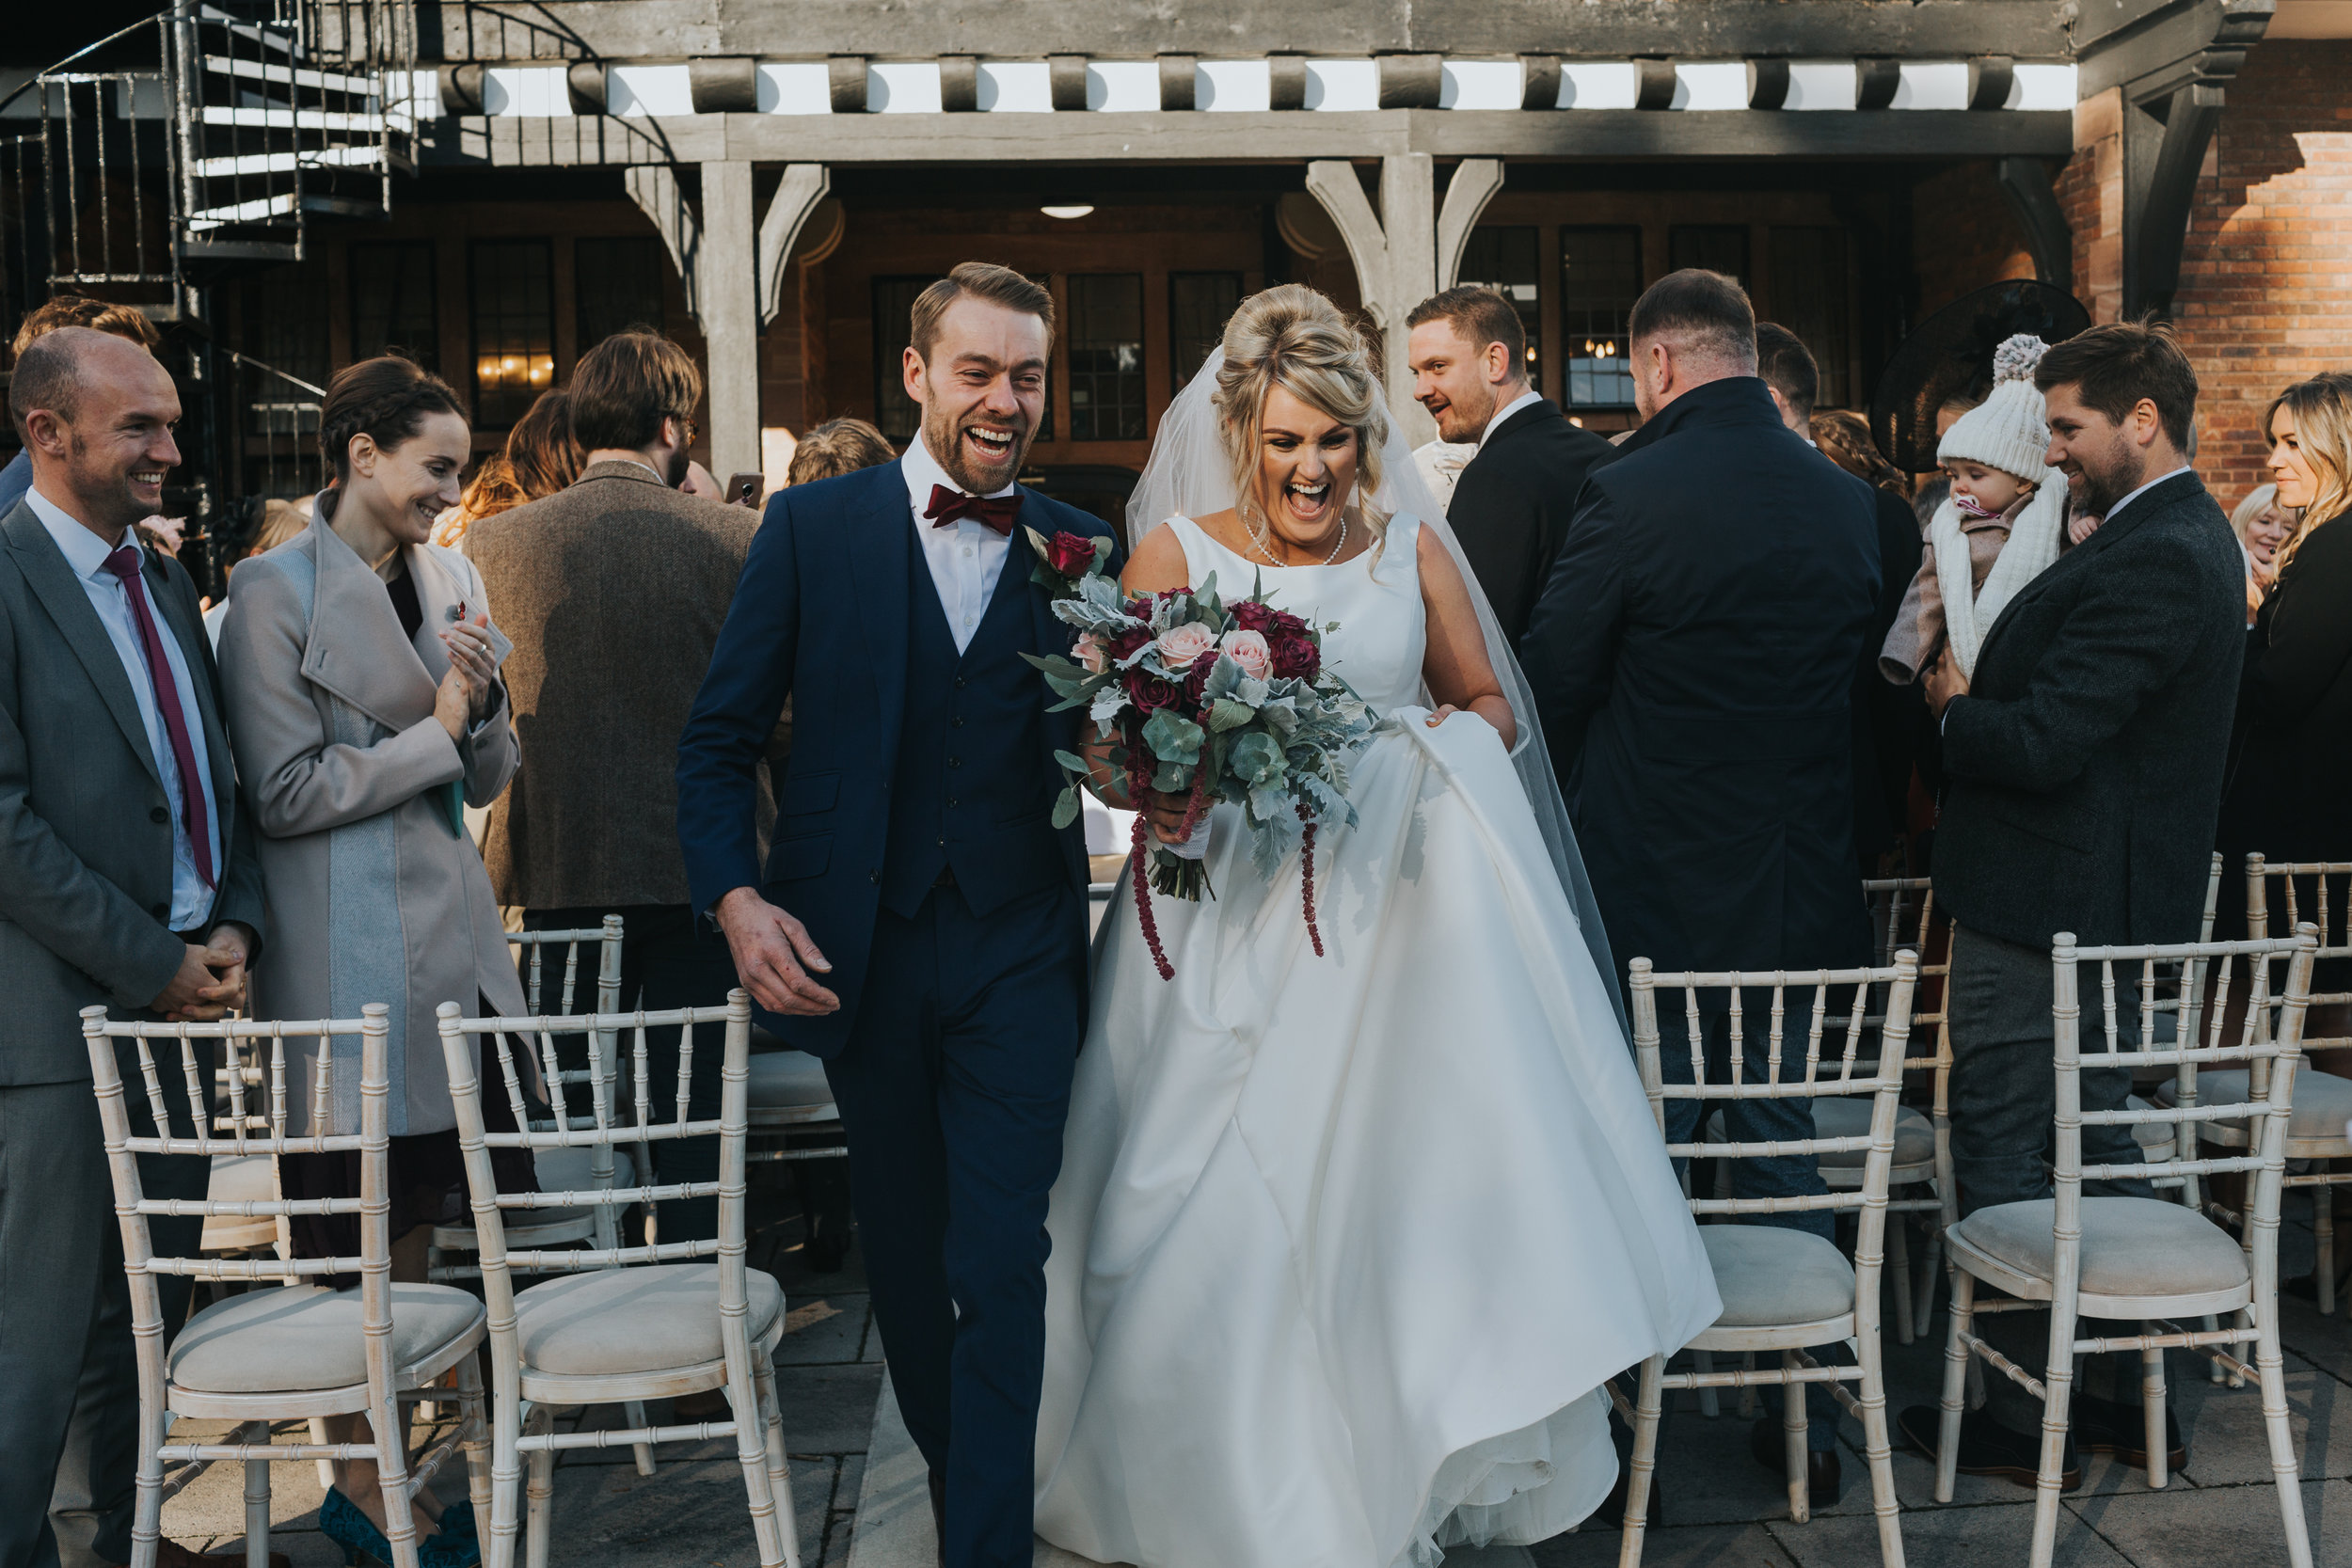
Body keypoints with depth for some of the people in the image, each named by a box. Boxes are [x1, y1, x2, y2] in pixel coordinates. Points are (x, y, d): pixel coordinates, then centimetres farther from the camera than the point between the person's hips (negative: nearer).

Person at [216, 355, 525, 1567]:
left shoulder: (454, 579, 11)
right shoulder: (275, 591, -8)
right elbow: (283, 793, -12)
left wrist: (484, 703, -6)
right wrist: (433, 730, -10)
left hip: (450, 937, 6)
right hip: (345, 954, -6)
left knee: (417, 1217, 13)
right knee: (348, 1243, 4)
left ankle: (391, 1457, 26)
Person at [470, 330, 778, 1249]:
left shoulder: (494, 543, -2)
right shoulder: (732, 538, -8)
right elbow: (777, 711, -4)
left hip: (560, 869, 2)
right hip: (698, 861, -2)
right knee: (692, 1105, 8)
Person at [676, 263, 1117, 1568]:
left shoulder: (1084, 549, 2)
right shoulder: (813, 527, 0)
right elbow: (719, 740, 0)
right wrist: (735, 898, -13)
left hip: (1018, 950, -1)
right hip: (859, 947, 1)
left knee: (1001, 1260, -4)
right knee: (902, 1250, 17)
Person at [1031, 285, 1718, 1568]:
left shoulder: (1413, 545, 9)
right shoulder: (1175, 552, 4)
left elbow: (1488, 701, 17)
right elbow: (1105, 742, 1)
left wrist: (1448, 740, -6)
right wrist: (1153, 791, -21)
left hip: (1389, 910, 1)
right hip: (1229, 920, -1)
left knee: (1397, 1194, -1)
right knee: (1219, 1216, 0)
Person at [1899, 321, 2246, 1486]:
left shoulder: (2149, 561, -22)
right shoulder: (2188, 537, 12)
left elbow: (2040, 745, -26)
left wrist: (1955, 704, -9)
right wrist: (1983, 698, 3)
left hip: (2045, 910, -10)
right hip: (2121, 904, 10)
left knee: (2001, 1153, 2)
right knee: (2096, 1138, 19)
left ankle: (2021, 1419, 14)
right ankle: (2128, 1397, 30)